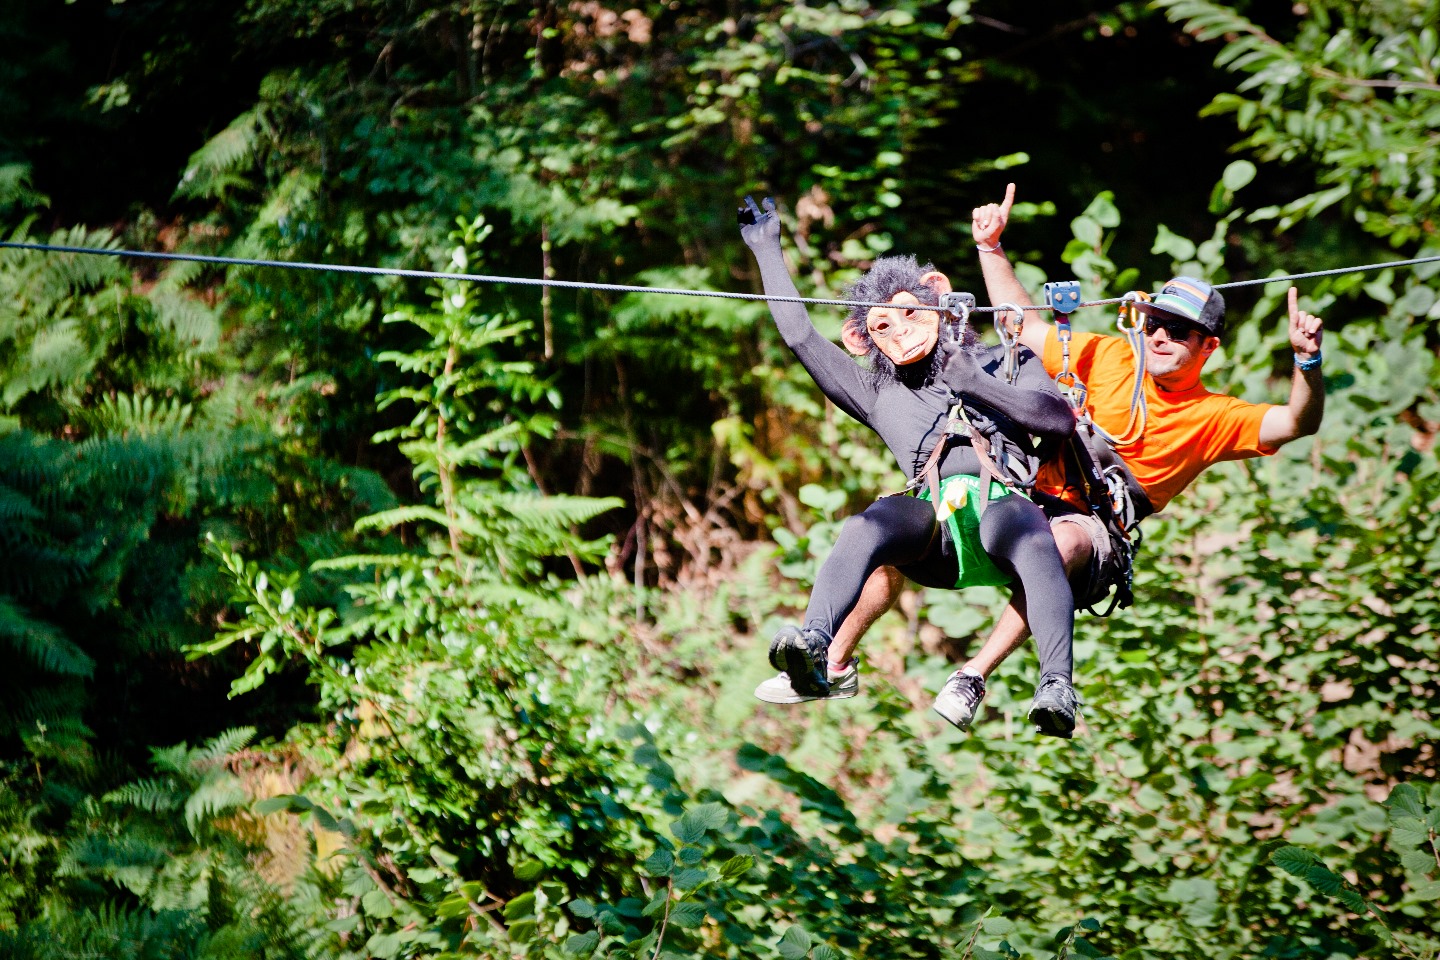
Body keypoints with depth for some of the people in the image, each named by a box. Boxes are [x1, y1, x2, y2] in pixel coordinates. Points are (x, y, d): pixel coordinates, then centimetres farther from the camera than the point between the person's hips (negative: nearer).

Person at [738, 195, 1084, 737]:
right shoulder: (880, 395, 35)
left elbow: (1061, 420, 11)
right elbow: (801, 338, 35)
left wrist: (976, 385, 2)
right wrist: (767, 251, 39)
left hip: (1006, 503, -2)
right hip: (934, 520, 2)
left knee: (1030, 541, -40)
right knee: (867, 526, -34)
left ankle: (1057, 688, -60)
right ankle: (816, 656, -59)